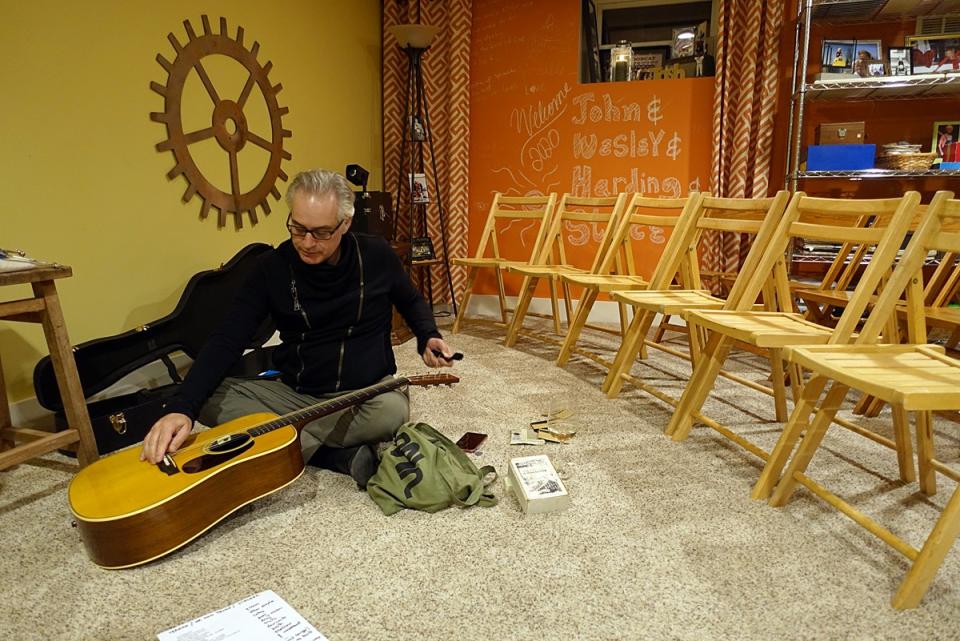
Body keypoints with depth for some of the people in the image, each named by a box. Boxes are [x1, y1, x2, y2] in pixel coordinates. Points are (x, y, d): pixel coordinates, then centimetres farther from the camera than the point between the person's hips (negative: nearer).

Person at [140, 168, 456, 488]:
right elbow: (226, 341, -12)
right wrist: (181, 408, -27)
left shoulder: (377, 255, -7)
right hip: (295, 394, 2)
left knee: (393, 411, -37)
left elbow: (412, 301, 14)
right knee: (208, 398, -20)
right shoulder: (273, 267, -7)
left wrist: (428, 337, -9)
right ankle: (342, 455, -22)